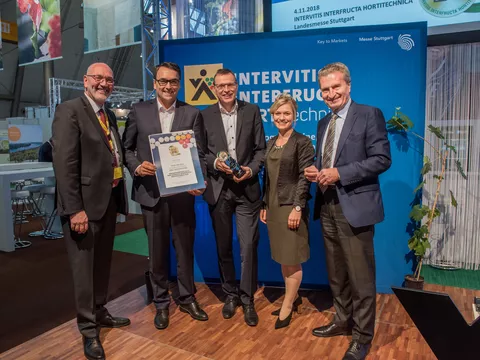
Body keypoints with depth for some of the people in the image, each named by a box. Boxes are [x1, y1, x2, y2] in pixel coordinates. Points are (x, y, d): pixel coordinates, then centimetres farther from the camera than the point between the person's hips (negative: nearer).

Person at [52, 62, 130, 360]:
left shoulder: (109, 115, 15)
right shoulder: (69, 111, -11)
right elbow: (64, 164, -18)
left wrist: (119, 195, 7)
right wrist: (75, 209, -22)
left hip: (110, 199, 8)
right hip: (86, 202, -8)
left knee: (103, 263, 20)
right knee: (85, 267, 5)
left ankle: (100, 313, 38)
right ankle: (89, 329, 21)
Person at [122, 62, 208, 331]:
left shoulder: (192, 114, 2)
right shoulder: (139, 112, 3)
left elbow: (200, 154, -1)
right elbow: (127, 148, 7)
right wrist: (136, 167, -13)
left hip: (183, 192, 0)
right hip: (151, 192, 0)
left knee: (185, 248, 12)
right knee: (158, 251, 12)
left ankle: (187, 298, 33)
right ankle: (161, 302, 31)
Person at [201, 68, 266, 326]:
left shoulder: (252, 111, 4)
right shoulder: (205, 115, 4)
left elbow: (260, 149, 2)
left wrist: (251, 170, -14)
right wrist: (214, 163, -16)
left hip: (247, 188, -1)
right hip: (218, 189, 1)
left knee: (248, 245, -2)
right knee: (223, 246, 12)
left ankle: (247, 299, 17)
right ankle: (230, 294, 31)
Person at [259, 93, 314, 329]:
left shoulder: (302, 142, -7)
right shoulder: (271, 143, 12)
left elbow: (305, 178, -13)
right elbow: (267, 177, 13)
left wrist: (297, 208, -19)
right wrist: (264, 205, 11)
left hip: (292, 206, -7)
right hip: (274, 206, 7)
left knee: (292, 259, 3)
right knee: (282, 258, 15)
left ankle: (287, 306, 19)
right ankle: (293, 298, 33)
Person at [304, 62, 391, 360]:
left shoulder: (369, 115, -6)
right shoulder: (323, 123, 15)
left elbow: (382, 159, -14)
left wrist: (339, 173, -21)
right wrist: (316, 172, -3)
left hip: (355, 207, -7)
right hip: (328, 208, 7)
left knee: (361, 277, 4)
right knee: (336, 274, 18)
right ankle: (343, 321, 37)